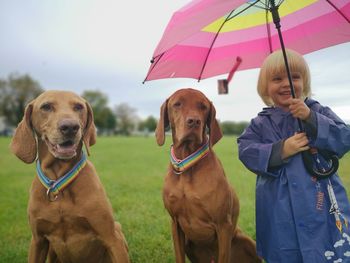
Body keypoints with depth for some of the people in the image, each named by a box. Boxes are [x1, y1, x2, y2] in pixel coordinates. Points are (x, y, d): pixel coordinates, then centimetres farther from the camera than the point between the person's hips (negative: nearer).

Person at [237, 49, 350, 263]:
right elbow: (246, 152, -6)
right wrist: (281, 150, -18)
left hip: (322, 206, 0)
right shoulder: (261, 124, 6)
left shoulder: (318, 111, 5)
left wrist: (311, 118, -18)